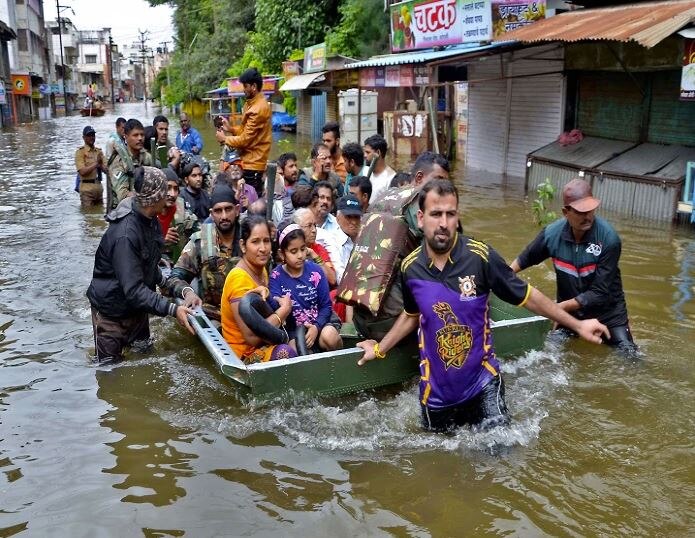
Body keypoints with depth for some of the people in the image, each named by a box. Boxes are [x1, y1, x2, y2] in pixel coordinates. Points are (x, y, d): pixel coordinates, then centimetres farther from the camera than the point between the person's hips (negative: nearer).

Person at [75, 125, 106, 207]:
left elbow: (106, 169, 9)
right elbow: (82, 171, -15)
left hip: (99, 186, 6)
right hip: (87, 188, -6)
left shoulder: (99, 151, 12)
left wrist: (100, 165, -11)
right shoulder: (80, 152, -5)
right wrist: (96, 164, -14)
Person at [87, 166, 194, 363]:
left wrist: (163, 281, 5)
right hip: (112, 311, -8)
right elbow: (134, 290, -35)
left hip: (137, 306, 8)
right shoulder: (124, 235, -33)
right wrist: (172, 310, -38)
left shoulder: (150, 220, -5)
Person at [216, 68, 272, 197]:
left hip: (252, 163, -10)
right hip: (248, 160, 10)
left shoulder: (259, 108, -19)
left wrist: (225, 139, -4)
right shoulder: (252, 103, 13)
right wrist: (230, 129, 4)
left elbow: (246, 139, -18)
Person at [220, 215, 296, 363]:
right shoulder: (239, 278, -19)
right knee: (285, 352, -31)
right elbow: (252, 338, -24)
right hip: (243, 354, -8)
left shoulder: (261, 270, 9)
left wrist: (264, 293, -10)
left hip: (263, 344, 8)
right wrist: (284, 309, -15)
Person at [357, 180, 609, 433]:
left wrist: (576, 324, -3)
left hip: (481, 382, -2)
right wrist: (380, 349, 14)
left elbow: (527, 296, -6)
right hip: (436, 390, 3)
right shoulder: (410, 268, -8)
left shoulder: (480, 256, -18)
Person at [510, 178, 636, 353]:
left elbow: (599, 293, -26)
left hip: (607, 311, -2)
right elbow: (524, 259, 3)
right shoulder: (552, 233, -18)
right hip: (568, 311, 2)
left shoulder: (609, 238, -26)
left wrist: (557, 307, -26)